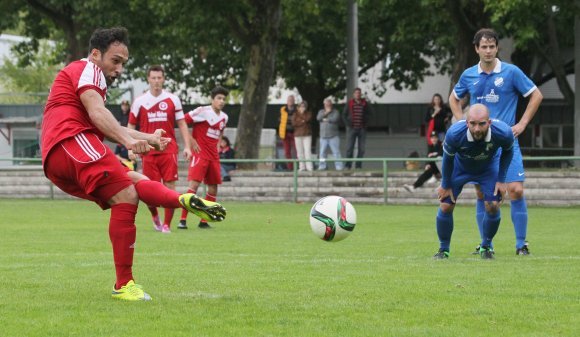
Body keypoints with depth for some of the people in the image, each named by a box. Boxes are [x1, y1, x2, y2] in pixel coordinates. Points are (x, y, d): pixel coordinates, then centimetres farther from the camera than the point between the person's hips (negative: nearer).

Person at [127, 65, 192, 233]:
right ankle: (154, 216, 28)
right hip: (148, 151, 0)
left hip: (169, 151, 0)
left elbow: (182, 124, 8)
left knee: (169, 186, -8)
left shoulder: (173, 99, 5)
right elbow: (131, 126, 11)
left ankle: (167, 224, -1)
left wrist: (187, 146, 0)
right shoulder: (139, 101, 5)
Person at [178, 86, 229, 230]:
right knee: (194, 184, -18)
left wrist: (216, 145, 13)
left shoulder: (224, 117, 12)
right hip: (199, 154, -7)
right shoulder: (203, 111, -9)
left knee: (213, 188, 6)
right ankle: (183, 220, -17)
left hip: (213, 156, 7)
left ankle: (204, 221, 15)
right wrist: (191, 140, -13)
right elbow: (183, 121, -11)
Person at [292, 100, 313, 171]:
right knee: (300, 152, 0)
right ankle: (302, 167, 4)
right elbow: (294, 123, -5)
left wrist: (301, 113, -1)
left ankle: (309, 167, -12)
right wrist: (302, 122, -9)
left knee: (307, 151, -11)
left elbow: (307, 119, -11)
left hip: (307, 135, -1)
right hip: (298, 135, 1)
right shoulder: (295, 114, 10)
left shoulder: (308, 113, 10)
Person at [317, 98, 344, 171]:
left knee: (336, 152, -7)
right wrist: (326, 113, -10)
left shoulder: (335, 112, 4)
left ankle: (339, 166, -7)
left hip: (333, 136, -3)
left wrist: (326, 120, -1)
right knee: (322, 152, 2)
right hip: (323, 136, 3)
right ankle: (322, 166, 8)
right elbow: (318, 118, -3)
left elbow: (335, 119, -13)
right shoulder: (321, 111, 15)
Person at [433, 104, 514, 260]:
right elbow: (447, 158, -17)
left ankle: (486, 247, 13)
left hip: (489, 167, 0)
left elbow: (507, 151, -11)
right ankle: (443, 249, 13)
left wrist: (501, 180, -11)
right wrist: (445, 185, -6)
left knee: (493, 206, -12)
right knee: (445, 206, -8)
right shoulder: (454, 134, -40)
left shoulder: (503, 133, -38)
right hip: (460, 166, 0)